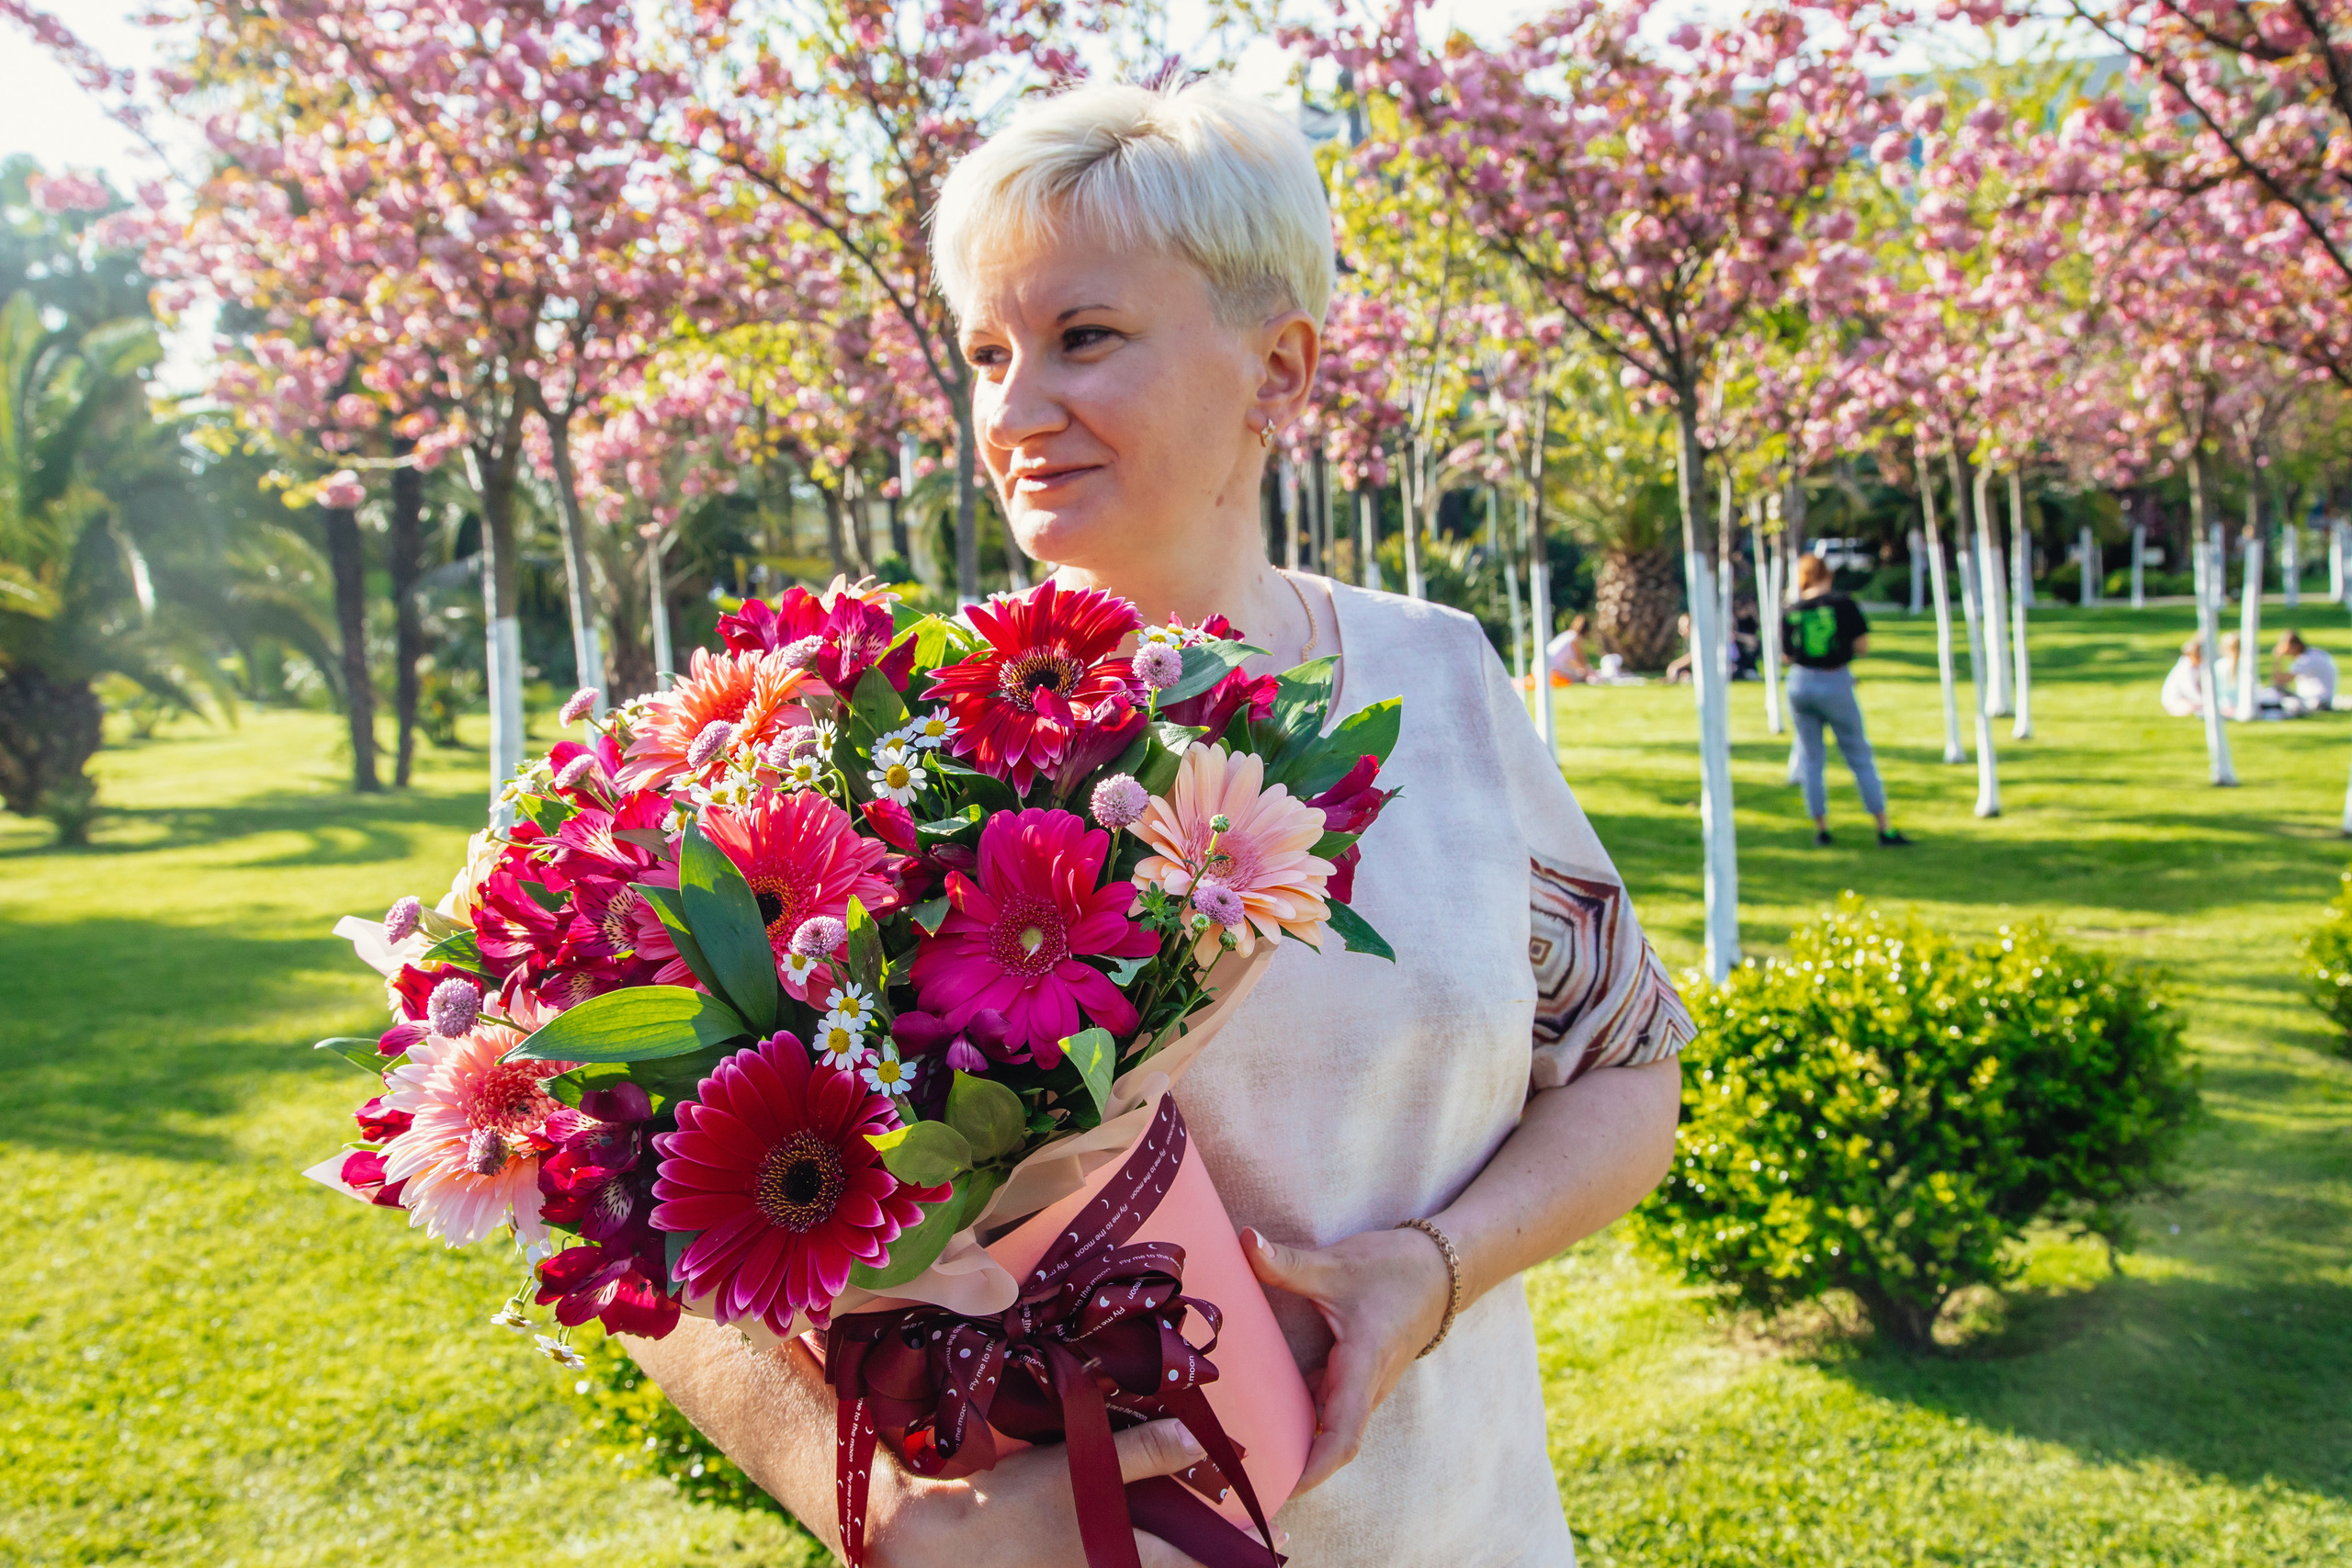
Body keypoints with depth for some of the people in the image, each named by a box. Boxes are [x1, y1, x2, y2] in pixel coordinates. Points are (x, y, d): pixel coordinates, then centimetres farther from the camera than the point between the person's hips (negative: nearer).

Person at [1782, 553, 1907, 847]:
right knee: (1860, 757, 6)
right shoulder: (1843, 604, -7)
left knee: (1811, 758, 12)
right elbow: (1862, 646, -8)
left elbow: (1787, 655, 3)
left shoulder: (1791, 612, -1)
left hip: (1801, 683, 2)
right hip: (1836, 684, -2)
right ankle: (1884, 830, 9)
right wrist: (1842, 649, 11)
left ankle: (1821, 828, 12)